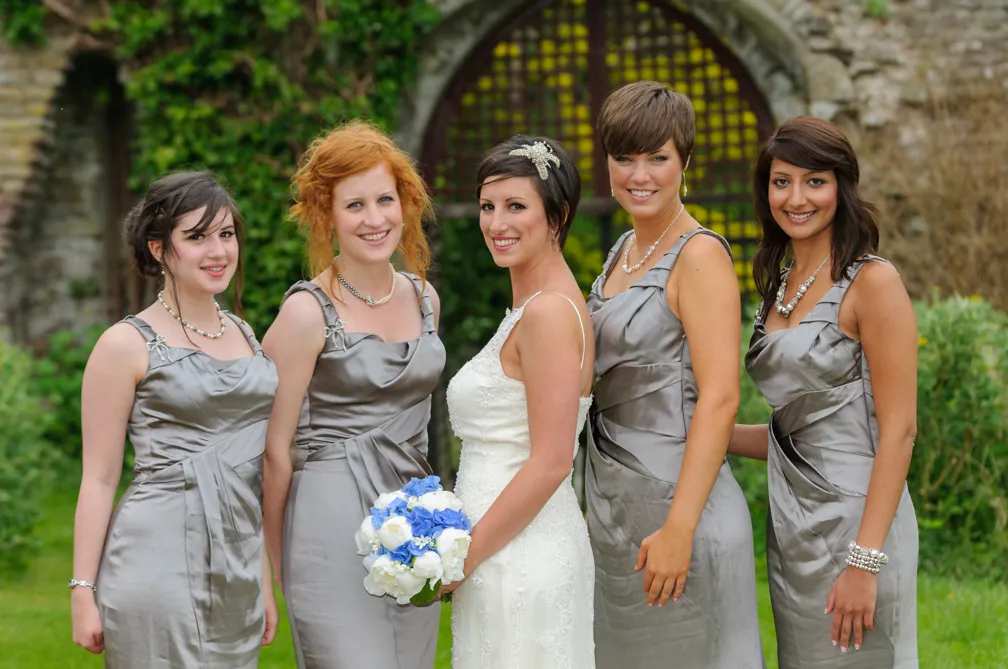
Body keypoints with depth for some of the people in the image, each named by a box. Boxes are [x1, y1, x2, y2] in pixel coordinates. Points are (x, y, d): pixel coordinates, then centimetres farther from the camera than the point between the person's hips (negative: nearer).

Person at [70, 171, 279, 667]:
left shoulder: (243, 334, 13)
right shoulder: (127, 345, -5)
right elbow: (99, 479, -5)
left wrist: (265, 580, 18)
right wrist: (83, 592, -8)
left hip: (237, 568, 6)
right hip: (158, 565, -6)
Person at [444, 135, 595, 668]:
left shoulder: (550, 311, -16)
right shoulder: (530, 308, 14)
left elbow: (550, 463, -20)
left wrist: (466, 555, -16)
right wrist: (470, 550, 15)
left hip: (522, 559, -9)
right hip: (510, 556, 9)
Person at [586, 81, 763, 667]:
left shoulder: (700, 255, -13)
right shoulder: (624, 251, 13)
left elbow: (720, 398, -20)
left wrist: (678, 529, -24)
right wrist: (599, 503, 17)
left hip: (673, 498, -8)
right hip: (615, 503, 8)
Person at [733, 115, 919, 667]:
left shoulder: (871, 282, -10)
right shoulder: (781, 286, 13)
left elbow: (898, 431, -15)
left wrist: (865, 560, -20)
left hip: (853, 520, -7)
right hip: (791, 528, 7)